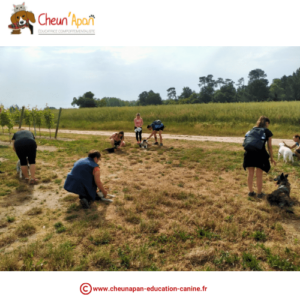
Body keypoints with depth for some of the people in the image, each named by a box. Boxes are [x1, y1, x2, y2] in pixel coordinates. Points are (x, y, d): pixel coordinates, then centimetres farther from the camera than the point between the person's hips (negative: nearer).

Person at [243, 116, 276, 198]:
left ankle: (251, 192, 25)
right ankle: (259, 193, 19)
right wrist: (272, 158, 11)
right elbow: (269, 146, 4)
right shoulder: (268, 132, 5)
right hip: (260, 153, -3)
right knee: (259, 175, 8)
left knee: (250, 174, 13)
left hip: (249, 152, 3)